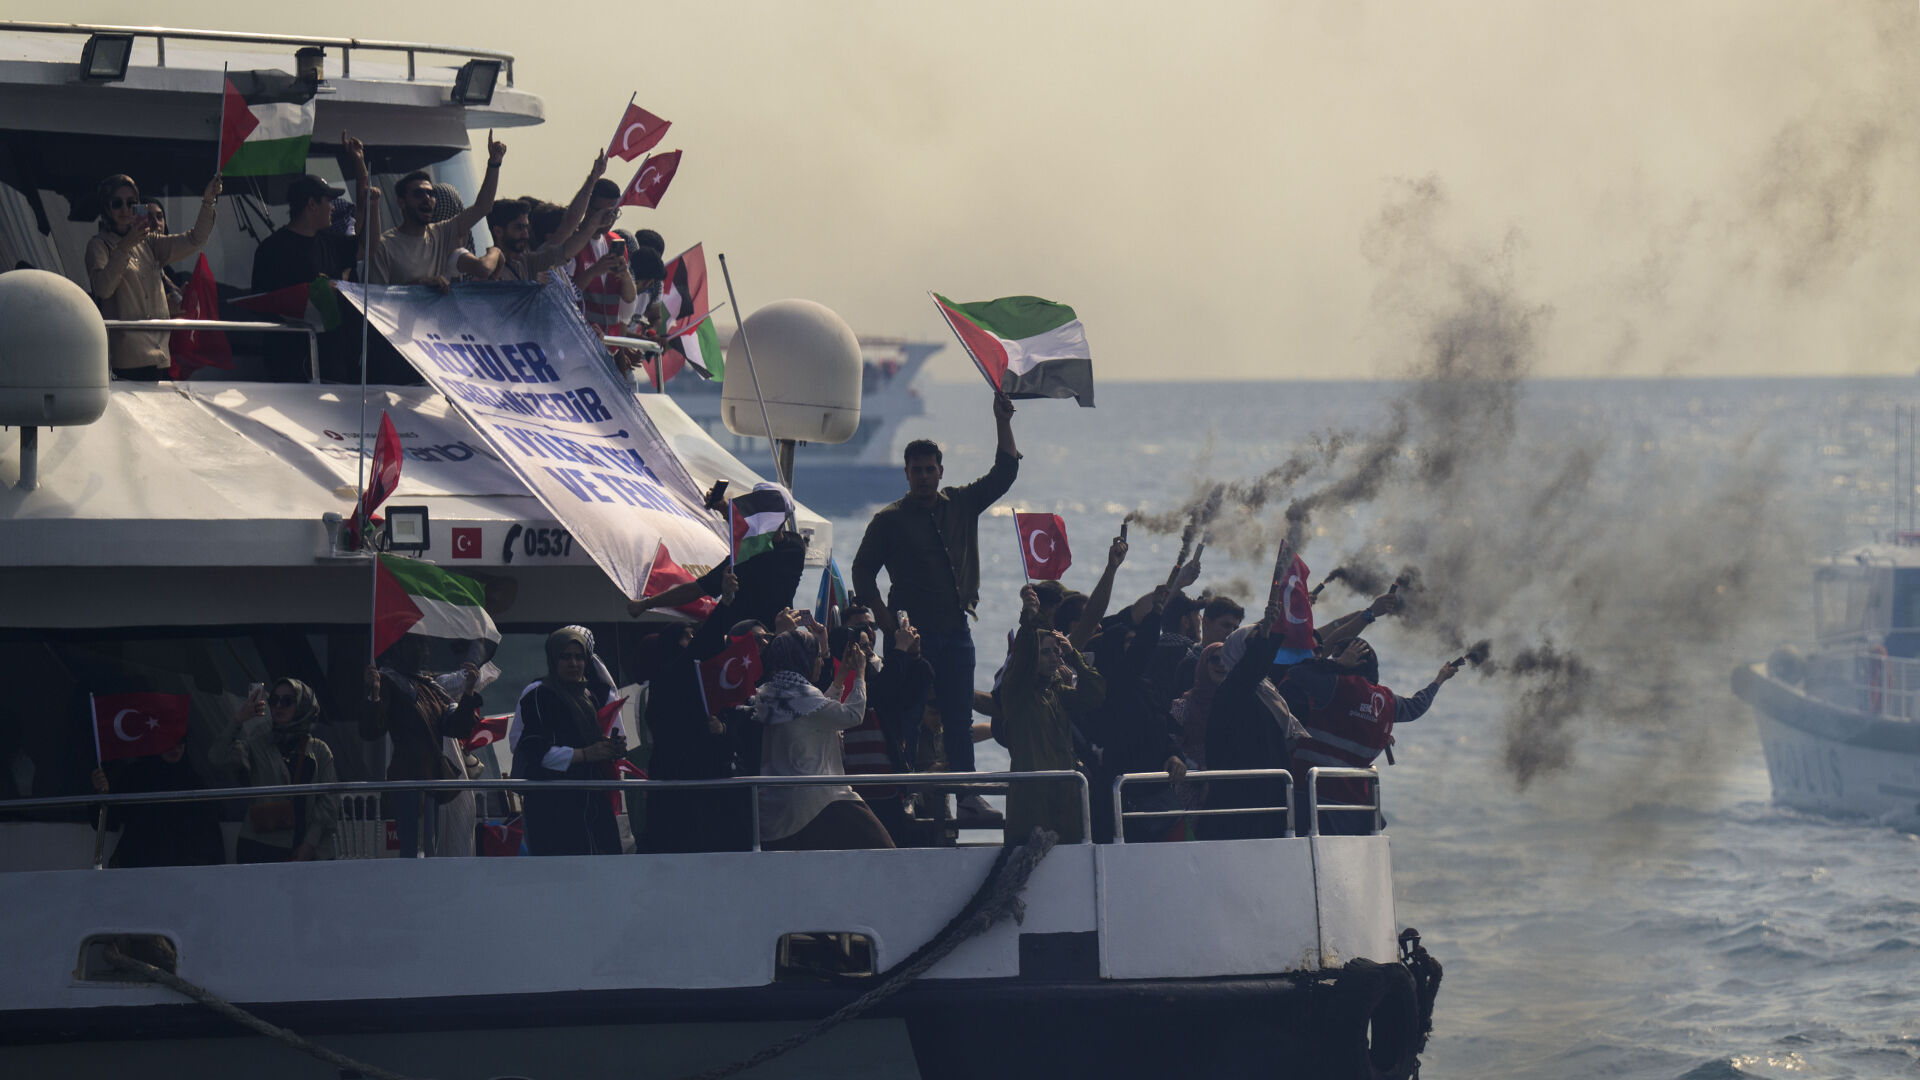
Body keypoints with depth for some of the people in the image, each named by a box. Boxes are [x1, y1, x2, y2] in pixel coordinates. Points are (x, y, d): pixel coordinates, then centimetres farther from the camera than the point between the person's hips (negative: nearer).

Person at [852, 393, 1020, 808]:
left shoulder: (962, 505, 12)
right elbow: (863, 571, 1)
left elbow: (1004, 473, 13)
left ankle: (968, 794, 8)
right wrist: (887, 621, -9)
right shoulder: (890, 519, 0)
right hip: (913, 632, -4)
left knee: (960, 718, 5)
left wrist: (1002, 421, 3)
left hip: (956, 630, 4)